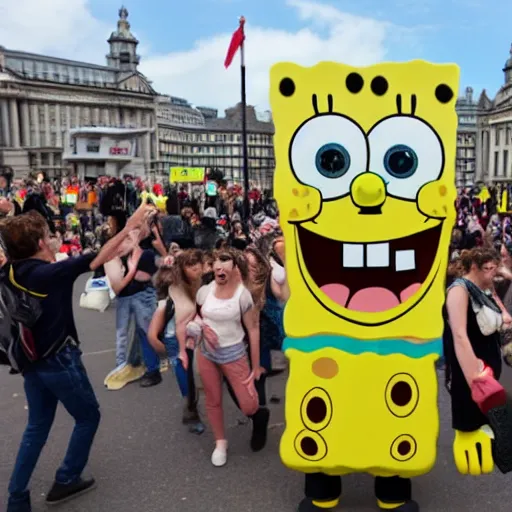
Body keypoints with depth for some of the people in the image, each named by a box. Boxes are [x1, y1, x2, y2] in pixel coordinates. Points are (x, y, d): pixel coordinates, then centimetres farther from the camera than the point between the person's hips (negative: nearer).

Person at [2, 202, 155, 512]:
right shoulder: (48, 273, -22)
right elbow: (98, 259, -21)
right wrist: (130, 227, -13)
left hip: (32, 360, 8)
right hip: (59, 361, -7)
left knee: (37, 426, 19)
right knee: (88, 417, 14)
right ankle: (66, 481, 22)